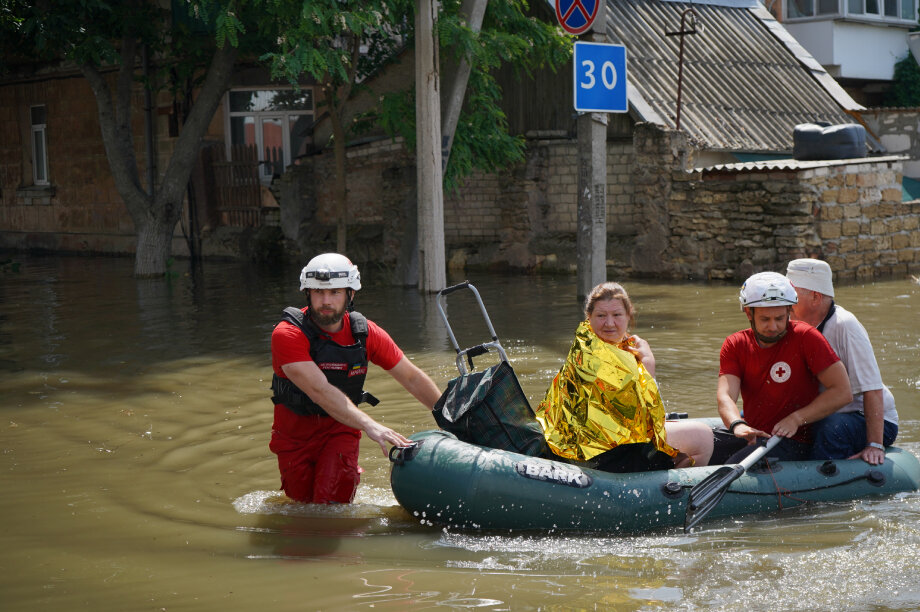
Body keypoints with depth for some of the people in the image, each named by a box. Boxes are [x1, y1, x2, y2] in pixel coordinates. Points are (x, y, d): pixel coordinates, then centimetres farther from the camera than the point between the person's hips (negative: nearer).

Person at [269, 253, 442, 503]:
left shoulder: (365, 333, -10)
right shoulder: (287, 335, -23)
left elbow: (413, 379, 2)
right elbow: (320, 391, -34)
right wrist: (370, 425, -45)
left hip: (341, 431, 1)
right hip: (294, 435, -1)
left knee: (331, 503, -14)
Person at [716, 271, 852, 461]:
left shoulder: (805, 337, -6)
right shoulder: (735, 345, 4)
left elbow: (843, 392, -10)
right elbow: (725, 396, -11)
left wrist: (796, 419, -17)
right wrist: (737, 424, -34)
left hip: (794, 442, -5)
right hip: (752, 436, 5)